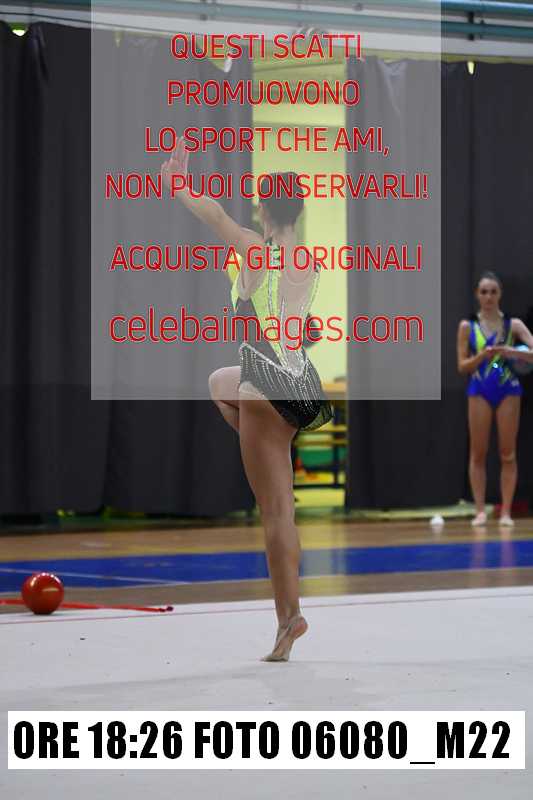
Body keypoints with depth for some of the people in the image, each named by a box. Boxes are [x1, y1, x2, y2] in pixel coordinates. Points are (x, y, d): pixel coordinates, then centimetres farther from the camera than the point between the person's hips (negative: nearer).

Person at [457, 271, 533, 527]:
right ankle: (480, 511, 4)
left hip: (508, 390, 0)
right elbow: (462, 366, 1)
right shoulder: (467, 326, 3)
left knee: (508, 454, 0)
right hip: (479, 391, 0)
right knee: (478, 453, 0)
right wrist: (483, 355, -17)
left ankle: (506, 512, 3)